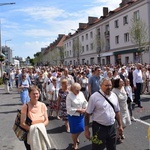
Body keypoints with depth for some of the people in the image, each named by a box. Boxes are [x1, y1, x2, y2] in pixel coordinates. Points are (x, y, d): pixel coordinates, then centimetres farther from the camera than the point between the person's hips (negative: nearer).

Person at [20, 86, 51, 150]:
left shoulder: (42, 105, -2)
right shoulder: (25, 107, -13)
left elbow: (46, 120, 1)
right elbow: (22, 124, -12)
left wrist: (40, 127, -15)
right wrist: (32, 128, -22)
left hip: (42, 134, 3)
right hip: (30, 135, -3)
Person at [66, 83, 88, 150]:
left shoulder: (81, 94, -4)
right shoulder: (69, 96, -18)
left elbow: (85, 102, 4)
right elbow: (68, 108, -19)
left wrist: (85, 109, -14)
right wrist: (78, 110, -20)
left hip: (81, 115, 5)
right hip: (73, 116, -4)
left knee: (81, 129, 15)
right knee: (74, 131, 8)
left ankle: (76, 137, 50)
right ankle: (75, 144, 33)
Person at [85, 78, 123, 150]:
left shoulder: (114, 96, 4)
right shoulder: (94, 97, -13)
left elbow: (117, 112, 12)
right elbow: (87, 114, -11)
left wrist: (120, 125, 12)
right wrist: (86, 130, -12)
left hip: (112, 127, 5)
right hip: (99, 128, -5)